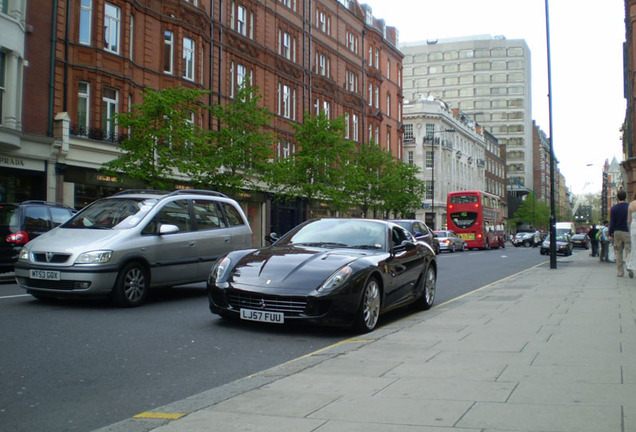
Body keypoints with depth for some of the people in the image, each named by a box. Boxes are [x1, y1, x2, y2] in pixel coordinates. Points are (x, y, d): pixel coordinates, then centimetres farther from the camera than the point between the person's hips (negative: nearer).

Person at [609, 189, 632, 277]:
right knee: (629, 251, 2)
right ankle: (630, 271, -9)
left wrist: (610, 234, 4)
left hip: (617, 232, 1)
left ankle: (620, 272, 7)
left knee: (618, 252, 7)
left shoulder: (614, 208, -2)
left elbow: (612, 223, -1)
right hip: (627, 232, -1)